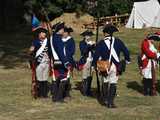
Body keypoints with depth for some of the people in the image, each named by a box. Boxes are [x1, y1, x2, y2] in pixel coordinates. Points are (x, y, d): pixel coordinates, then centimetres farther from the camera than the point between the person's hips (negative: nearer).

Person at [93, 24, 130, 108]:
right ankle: (110, 102, -1)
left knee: (105, 82, 18)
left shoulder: (101, 43, -5)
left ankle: (106, 100, 25)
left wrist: (95, 65, 5)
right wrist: (127, 60, 20)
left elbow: (96, 55, -7)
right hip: (115, 66, 0)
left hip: (104, 66, 0)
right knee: (113, 84, 2)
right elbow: (126, 51, 4)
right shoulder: (118, 42, -1)